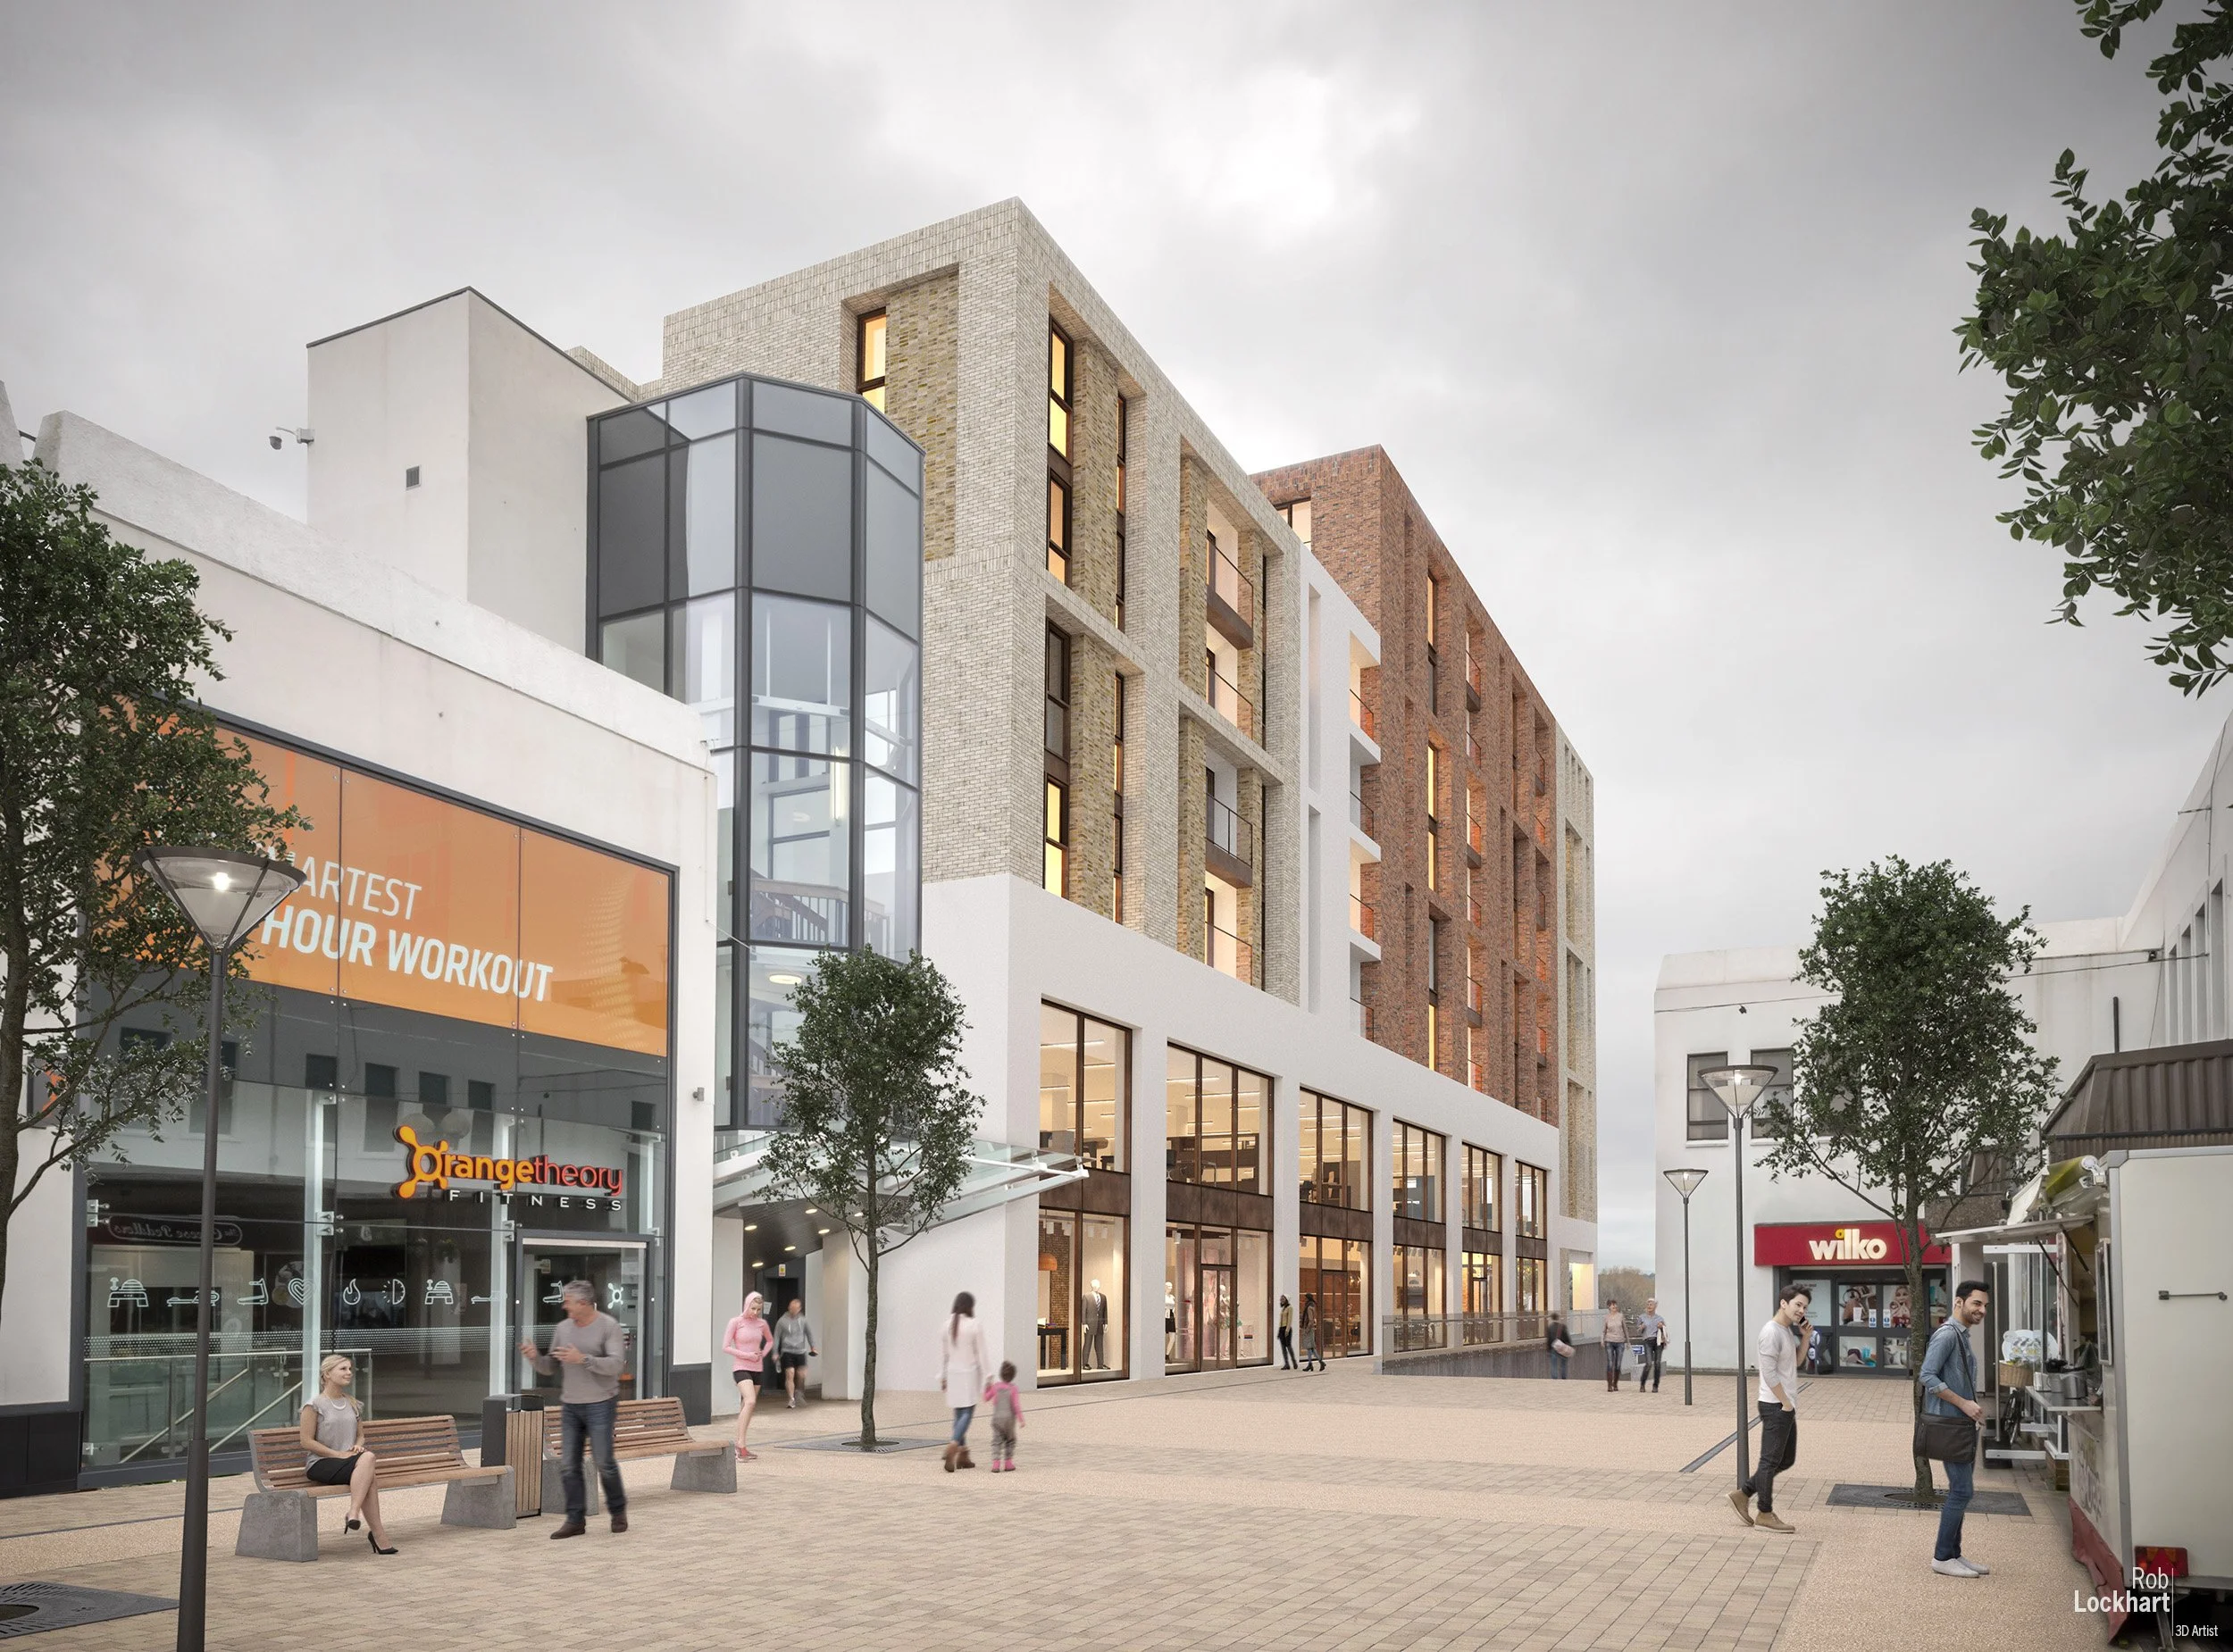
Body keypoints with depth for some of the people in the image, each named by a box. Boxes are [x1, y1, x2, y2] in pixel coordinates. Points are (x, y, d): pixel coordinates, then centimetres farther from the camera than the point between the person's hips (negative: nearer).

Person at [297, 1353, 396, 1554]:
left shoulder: (353, 1405, 17)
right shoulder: (314, 1406, -2)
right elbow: (307, 1442, -6)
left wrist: (358, 1446, 0)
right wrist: (338, 1454, -14)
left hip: (348, 1461, 5)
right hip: (320, 1466, -5)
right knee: (368, 1458, -34)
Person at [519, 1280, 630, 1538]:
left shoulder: (609, 1326, -9)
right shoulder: (563, 1328, 8)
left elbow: (617, 1364, -18)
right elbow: (550, 1367, 12)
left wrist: (582, 1359, -27)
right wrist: (535, 1356, -9)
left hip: (600, 1404, -5)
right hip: (570, 1406, 5)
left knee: (604, 1463, -3)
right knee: (568, 1466, 1)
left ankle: (618, 1511, 17)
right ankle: (575, 1520, 9)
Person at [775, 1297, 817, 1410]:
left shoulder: (803, 1320, 5)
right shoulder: (782, 1321, -2)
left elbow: (809, 1333, 18)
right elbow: (777, 1337, 3)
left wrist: (813, 1347, 18)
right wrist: (776, 1353, 0)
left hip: (800, 1351, 2)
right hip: (787, 1351, -2)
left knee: (801, 1375, -2)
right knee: (790, 1374, -11)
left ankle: (799, 1392, 25)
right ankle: (792, 1399, -7)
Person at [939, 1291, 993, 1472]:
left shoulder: (948, 1325, 2)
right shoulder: (975, 1325, -11)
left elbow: (943, 1353, 8)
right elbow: (981, 1353, -9)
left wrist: (942, 1376, 16)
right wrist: (987, 1377, -3)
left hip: (953, 1374, 5)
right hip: (969, 1374, -5)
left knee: (959, 1413, 12)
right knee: (967, 1412, -3)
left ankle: (963, 1456, 15)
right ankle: (953, 1447, -23)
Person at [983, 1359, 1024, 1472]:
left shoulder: (995, 1387, -3)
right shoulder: (1013, 1388, -9)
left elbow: (986, 1399, 9)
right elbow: (1016, 1405, -12)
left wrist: (987, 1388, 23)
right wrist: (1021, 1420, -7)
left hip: (997, 1418, 1)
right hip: (1009, 1419, -1)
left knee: (997, 1441, 2)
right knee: (1010, 1441, 16)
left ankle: (996, 1464, -12)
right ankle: (1008, 1464, 14)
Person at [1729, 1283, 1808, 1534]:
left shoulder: (1788, 1331, 13)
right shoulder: (1771, 1332, -17)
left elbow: (1796, 1362, 23)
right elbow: (1770, 1373, -21)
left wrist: (1805, 1337, 9)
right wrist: (1786, 1403, -15)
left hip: (1786, 1406, 10)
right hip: (1776, 1406, -10)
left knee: (1787, 1459, 15)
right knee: (1771, 1460, -1)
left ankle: (1742, 1494, 20)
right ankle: (1765, 1514, 8)